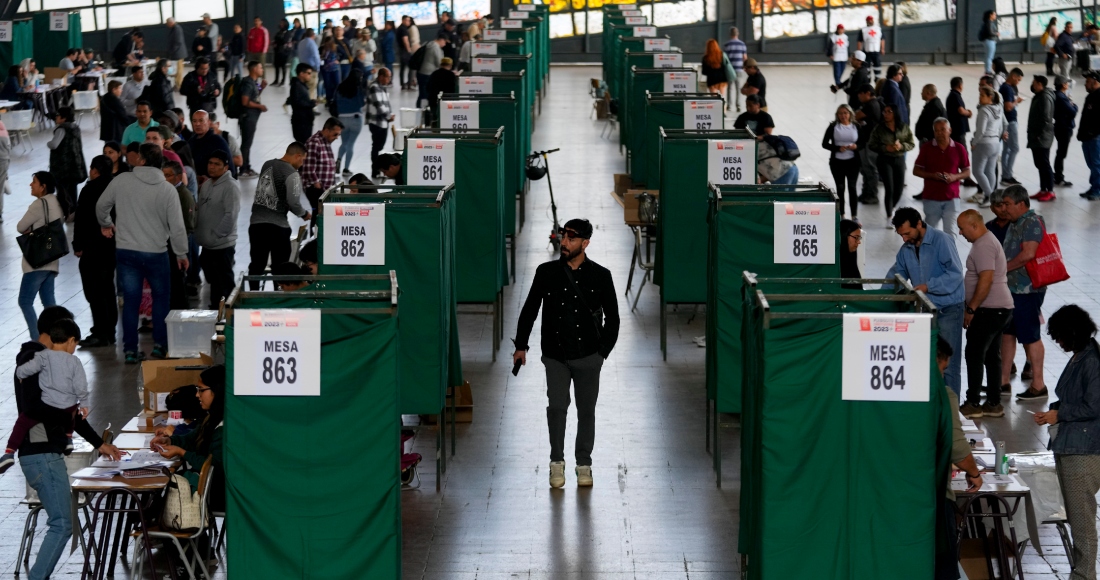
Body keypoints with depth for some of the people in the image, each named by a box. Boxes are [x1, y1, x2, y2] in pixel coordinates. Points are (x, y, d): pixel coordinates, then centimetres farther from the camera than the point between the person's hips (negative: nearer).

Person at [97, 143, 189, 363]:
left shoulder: (121, 181, -5)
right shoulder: (168, 190, -9)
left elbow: (102, 206, 8)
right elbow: (177, 226, -8)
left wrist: (106, 224, 29)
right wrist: (181, 254, 5)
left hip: (126, 251, 1)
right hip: (156, 252, -1)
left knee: (130, 300, 7)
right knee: (161, 297, 16)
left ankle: (130, 350, 9)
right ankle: (160, 345, 15)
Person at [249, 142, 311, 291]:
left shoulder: (267, 165, 8)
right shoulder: (291, 174, -12)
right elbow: (294, 203, -15)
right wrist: (305, 214, 5)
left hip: (256, 222, 6)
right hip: (277, 225, -6)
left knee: (256, 264, 12)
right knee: (280, 267, 5)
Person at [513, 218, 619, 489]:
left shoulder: (600, 276, 1)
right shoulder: (547, 273, 2)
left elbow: (612, 318, 8)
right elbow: (529, 310, 10)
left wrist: (603, 351, 2)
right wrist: (521, 345, 6)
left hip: (588, 357, 0)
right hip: (556, 355, 0)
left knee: (586, 410, 6)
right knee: (557, 406, -11)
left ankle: (584, 464, 18)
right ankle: (557, 461, 3)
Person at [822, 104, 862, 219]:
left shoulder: (856, 127, 2)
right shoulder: (833, 127, -2)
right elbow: (824, 144, -3)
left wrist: (856, 146, -14)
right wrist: (838, 148, -17)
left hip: (852, 162, 0)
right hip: (837, 162, 0)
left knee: (852, 188, -3)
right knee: (840, 188, 8)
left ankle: (854, 217, -3)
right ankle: (842, 216, 17)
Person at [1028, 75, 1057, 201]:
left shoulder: (1045, 97, -16)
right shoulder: (1039, 96, 16)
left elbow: (1045, 118, -22)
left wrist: (1039, 134, -21)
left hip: (1042, 138, -10)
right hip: (1036, 138, 10)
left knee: (1044, 165, -7)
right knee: (1040, 165, 13)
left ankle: (1050, 191, -4)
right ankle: (1043, 190, 18)